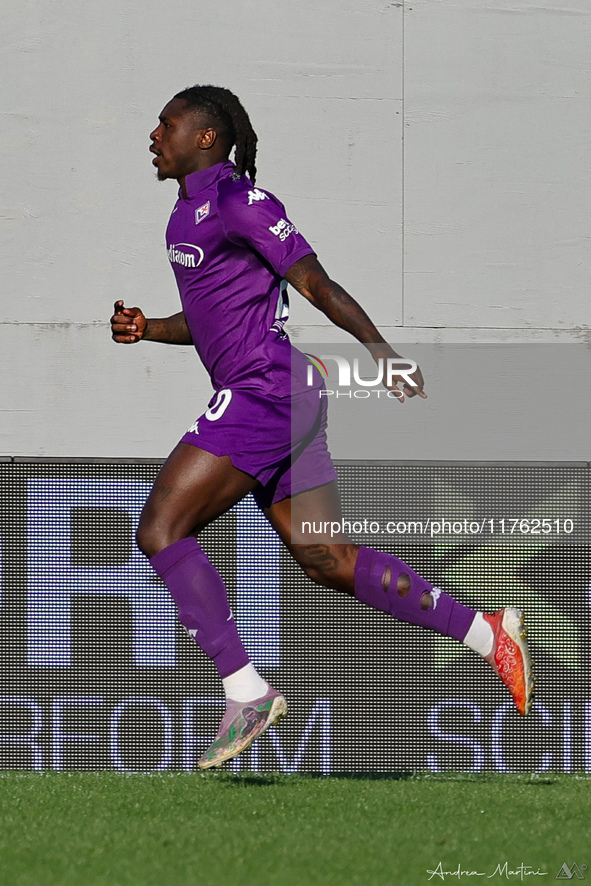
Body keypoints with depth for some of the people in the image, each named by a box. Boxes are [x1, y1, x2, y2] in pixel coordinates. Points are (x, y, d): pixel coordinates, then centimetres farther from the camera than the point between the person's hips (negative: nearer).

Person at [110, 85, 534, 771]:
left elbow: (315, 282, -16)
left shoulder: (235, 198, -9)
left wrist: (379, 348, -26)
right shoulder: (190, 211, 20)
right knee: (325, 559, 10)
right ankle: (485, 633, 12)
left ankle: (246, 693, -14)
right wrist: (146, 329, 12)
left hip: (264, 392, -10)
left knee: (160, 530, -13)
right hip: (271, 401, 10)